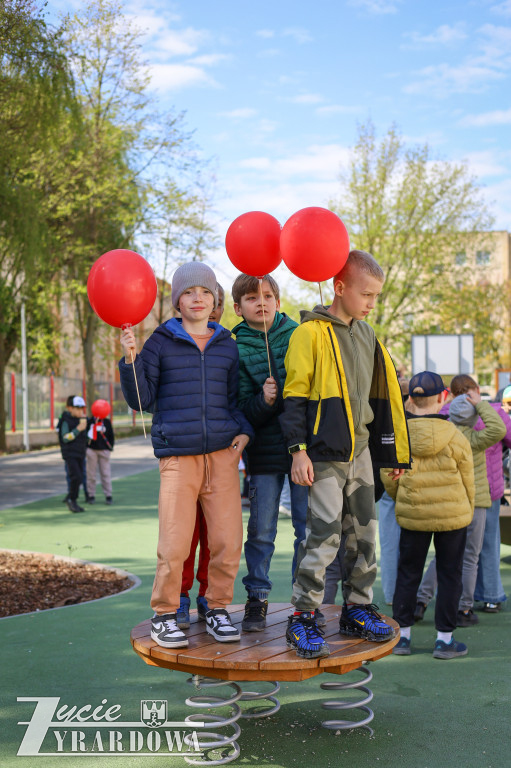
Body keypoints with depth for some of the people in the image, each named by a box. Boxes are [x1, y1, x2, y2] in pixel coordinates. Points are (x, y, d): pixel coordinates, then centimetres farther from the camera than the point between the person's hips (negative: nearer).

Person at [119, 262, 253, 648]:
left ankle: (218, 610, 19)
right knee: (174, 544, -7)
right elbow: (141, 400, 3)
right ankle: (164, 616, 12)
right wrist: (130, 359, -11)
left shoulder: (227, 346, 14)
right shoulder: (160, 343, 5)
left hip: (222, 455, 3)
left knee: (228, 542, 0)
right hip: (178, 456, -3)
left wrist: (243, 430, 3)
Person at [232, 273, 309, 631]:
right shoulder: (237, 350, 2)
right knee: (261, 530, 6)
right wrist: (263, 400, -20)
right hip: (264, 451, 0)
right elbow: (242, 410, -1)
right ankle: (256, 599, 21)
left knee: (308, 528, 6)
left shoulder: (299, 335, 3)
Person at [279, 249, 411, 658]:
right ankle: (302, 618, 3)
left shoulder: (366, 335, 14)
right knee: (325, 534, -10)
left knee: (363, 532, 11)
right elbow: (295, 395, -9)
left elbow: (382, 394, 20)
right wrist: (298, 450, -15)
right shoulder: (311, 332, -8)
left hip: (360, 452, 7)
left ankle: (357, 608, 25)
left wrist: (393, 451, 19)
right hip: (324, 454, -7)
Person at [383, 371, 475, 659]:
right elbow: (467, 479, -1)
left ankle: (402, 635, 17)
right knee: (449, 574, 9)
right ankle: (445, 639, 13)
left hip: (412, 516, 2)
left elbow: (389, 478, 0)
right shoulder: (454, 436, -10)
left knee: (408, 573, 13)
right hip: (452, 515, -2)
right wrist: (467, 511, 15)